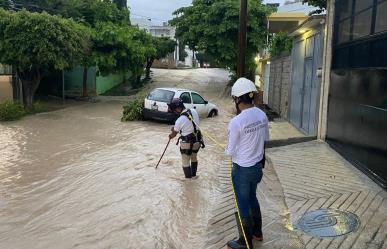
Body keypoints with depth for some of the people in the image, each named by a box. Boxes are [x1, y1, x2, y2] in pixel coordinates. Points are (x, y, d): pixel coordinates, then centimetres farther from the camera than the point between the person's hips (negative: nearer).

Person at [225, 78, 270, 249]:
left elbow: (230, 152, -15)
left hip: (242, 170, -7)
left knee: (243, 206, 9)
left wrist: (228, 150, 6)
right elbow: (265, 139, 8)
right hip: (258, 165, 7)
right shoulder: (262, 115, -6)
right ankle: (257, 232, 43)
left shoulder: (236, 122, -26)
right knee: (252, 198, 26)